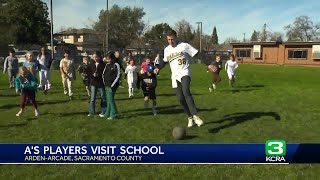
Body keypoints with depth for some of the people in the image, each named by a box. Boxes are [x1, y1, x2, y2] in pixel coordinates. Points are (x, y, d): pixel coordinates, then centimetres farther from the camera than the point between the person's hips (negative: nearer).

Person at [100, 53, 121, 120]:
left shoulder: (116, 65, -9)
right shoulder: (107, 65, 12)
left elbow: (118, 76, -12)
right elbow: (104, 73, 20)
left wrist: (112, 85, -14)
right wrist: (104, 82, 8)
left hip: (112, 86, -7)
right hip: (107, 85, 7)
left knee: (110, 99, -6)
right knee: (108, 100, 13)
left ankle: (114, 114, 5)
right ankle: (107, 113, 22)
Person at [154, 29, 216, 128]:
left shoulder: (184, 46, -5)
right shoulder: (167, 49, 11)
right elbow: (165, 61, 28)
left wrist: (208, 64, -12)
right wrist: (158, 68, 10)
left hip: (184, 73, -5)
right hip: (175, 76, 6)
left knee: (186, 91, -31)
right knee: (180, 98, 2)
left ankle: (195, 116, -31)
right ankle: (190, 117, 19)